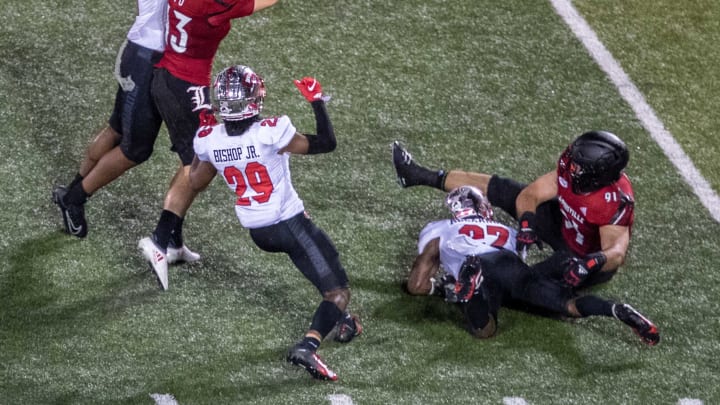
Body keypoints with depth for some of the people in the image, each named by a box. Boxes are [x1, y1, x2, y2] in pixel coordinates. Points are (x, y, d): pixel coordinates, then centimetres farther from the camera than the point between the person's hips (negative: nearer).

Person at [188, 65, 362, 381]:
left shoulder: (210, 140, -9)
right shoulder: (271, 133, -25)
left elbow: (196, 183, 10)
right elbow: (327, 143, -12)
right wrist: (316, 100, -4)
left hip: (256, 232, 7)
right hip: (289, 224, -7)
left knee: (325, 258, 33)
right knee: (338, 291, -1)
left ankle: (339, 322, 38)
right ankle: (308, 346, -24)